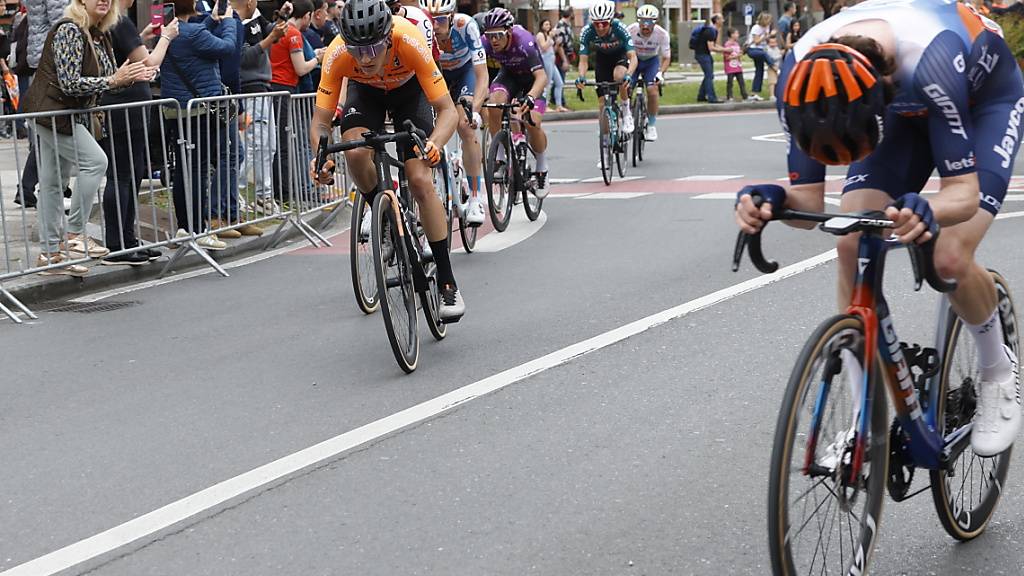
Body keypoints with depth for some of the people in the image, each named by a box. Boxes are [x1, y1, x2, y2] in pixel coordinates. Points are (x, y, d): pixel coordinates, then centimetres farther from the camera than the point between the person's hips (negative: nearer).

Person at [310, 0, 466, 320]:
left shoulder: (410, 42, -40)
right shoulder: (338, 54, -35)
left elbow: (448, 110, -37)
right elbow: (320, 121, -29)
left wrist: (435, 144, -56)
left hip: (409, 89, -1)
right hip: (365, 91, 2)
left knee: (420, 182, -15)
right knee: (355, 152, -31)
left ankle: (447, 283, -6)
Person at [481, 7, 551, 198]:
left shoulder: (524, 42, -37)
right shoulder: (487, 43, -26)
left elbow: (541, 76, -45)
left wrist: (530, 98, -62)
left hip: (531, 77, -3)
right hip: (509, 75, 3)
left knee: (533, 122, -23)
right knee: (494, 104, -28)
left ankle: (542, 170, 2)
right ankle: (500, 158, -12)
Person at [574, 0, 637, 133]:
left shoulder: (619, 29, -34)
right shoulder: (587, 32, -28)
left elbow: (633, 57, -38)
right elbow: (583, 60, -25)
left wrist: (629, 75, -57)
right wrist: (581, 76, -45)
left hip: (621, 56, -2)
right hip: (602, 59, 2)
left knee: (619, 75, -37)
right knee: (603, 102, -6)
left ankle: (626, 111, -14)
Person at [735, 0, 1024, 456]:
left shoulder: (929, 59, -44)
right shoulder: (803, 73, -30)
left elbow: (964, 191, -39)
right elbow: (809, 200, -25)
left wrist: (928, 211, -61)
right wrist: (773, 198, -48)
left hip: (984, 100, -4)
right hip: (905, 107, 4)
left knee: (950, 259, -21)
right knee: (852, 247, -16)